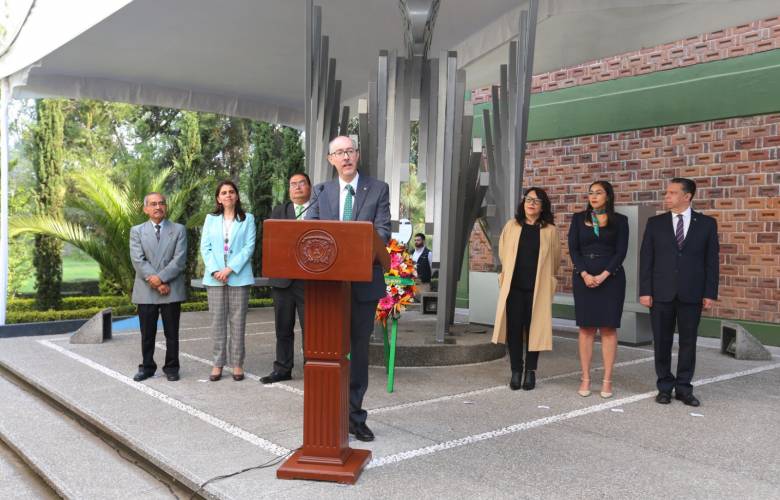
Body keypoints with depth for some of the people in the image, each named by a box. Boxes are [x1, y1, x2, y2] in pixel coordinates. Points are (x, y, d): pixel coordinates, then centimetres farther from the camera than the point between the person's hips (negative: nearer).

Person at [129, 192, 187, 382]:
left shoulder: (179, 230, 5)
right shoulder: (137, 231, 8)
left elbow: (179, 259, -6)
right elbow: (138, 261, -4)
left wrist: (160, 278, -16)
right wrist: (155, 283, -14)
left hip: (172, 290, -1)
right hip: (145, 291, 1)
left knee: (172, 333, 5)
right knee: (147, 334, 8)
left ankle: (171, 367, 16)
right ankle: (147, 367, 21)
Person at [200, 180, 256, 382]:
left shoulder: (247, 219, 6)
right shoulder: (211, 219, 12)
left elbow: (249, 247, -3)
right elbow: (205, 247, 6)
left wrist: (230, 269, -13)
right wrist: (215, 271, -9)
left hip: (238, 276, -2)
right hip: (215, 277, 2)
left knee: (238, 321, 1)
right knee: (217, 320, 3)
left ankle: (237, 363, 7)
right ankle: (218, 363, 9)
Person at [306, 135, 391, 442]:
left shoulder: (378, 190, 3)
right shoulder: (322, 192, 9)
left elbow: (383, 231, -8)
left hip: (364, 281, -1)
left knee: (359, 349, 9)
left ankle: (355, 416, 21)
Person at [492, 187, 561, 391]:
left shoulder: (550, 230, 3)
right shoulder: (512, 226, 7)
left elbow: (555, 260, 11)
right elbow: (503, 252, 15)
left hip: (538, 288, -1)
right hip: (513, 286, 1)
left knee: (534, 328, 2)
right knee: (514, 328, 1)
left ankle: (530, 371, 14)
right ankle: (516, 371, 11)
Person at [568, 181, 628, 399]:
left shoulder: (619, 221, 5)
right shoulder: (579, 219, 9)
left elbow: (621, 251, -2)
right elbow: (573, 248, 3)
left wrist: (603, 276, -13)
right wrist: (585, 274, -10)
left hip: (610, 277, -1)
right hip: (583, 278, 1)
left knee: (609, 328, 0)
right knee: (586, 328, 2)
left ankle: (607, 380, 4)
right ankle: (585, 379, 6)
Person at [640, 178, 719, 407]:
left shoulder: (707, 224, 3)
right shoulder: (655, 223, 4)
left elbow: (711, 260, 2)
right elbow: (646, 259, 2)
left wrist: (710, 293, -3)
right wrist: (645, 291, -4)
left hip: (692, 294, 0)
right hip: (661, 293, 0)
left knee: (688, 341, 6)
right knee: (662, 341, 5)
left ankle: (684, 387, 17)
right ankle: (665, 386, 18)